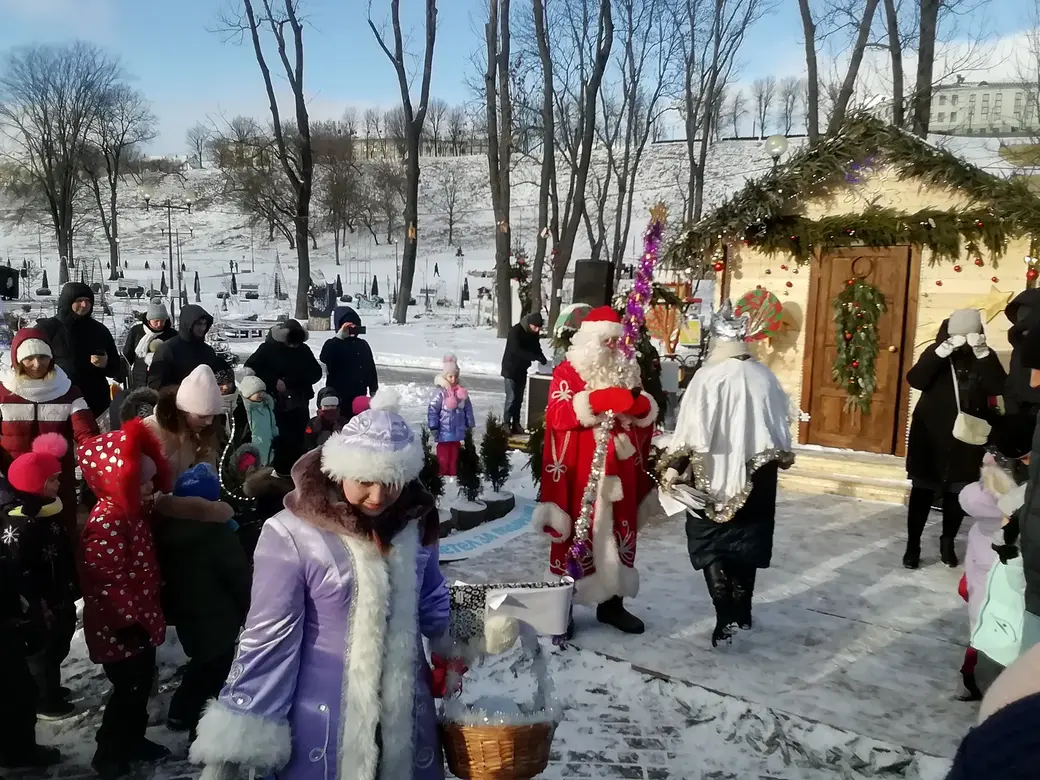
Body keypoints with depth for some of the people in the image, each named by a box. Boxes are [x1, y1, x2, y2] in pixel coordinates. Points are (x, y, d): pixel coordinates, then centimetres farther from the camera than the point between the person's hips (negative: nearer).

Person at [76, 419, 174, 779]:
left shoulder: (134, 511, 6)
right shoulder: (107, 521, -25)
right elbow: (108, 580, -28)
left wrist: (146, 614, 20)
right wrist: (129, 620, -24)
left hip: (139, 621, 9)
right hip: (119, 629, -9)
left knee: (142, 683, 20)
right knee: (129, 689, 2)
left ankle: (133, 740, 37)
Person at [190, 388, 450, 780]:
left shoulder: (414, 523, -4)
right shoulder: (293, 535, -18)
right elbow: (268, 639, -14)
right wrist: (236, 744, -12)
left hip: (405, 717, 4)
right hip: (324, 724, -4)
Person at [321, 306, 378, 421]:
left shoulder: (363, 344, 9)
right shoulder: (333, 344, -4)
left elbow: (371, 369, 13)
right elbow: (324, 358, -27)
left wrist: (374, 393, 11)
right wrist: (339, 336, -28)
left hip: (359, 396, 4)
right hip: (338, 397, -4)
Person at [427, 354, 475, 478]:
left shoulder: (462, 392, 2)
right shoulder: (441, 392, -12)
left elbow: (468, 410, 11)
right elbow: (432, 410, -11)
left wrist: (470, 426, 13)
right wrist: (433, 427, -12)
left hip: (457, 431, 5)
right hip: (444, 431, -4)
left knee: (455, 454, 12)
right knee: (443, 455, 2)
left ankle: (453, 474, 22)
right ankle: (442, 474, 10)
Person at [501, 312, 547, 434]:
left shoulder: (534, 333, -1)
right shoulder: (515, 331, -22)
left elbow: (536, 348, 9)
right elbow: (516, 351, -31)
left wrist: (542, 358, -14)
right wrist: (536, 357, -35)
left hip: (522, 369, 6)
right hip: (511, 368, -6)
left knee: (519, 398, 8)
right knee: (511, 397, -10)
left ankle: (516, 423, 14)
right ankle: (506, 423, -4)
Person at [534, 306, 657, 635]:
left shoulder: (627, 370, 14)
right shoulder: (567, 371, -3)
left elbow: (646, 417, 15)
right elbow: (559, 414, -18)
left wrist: (639, 403, -9)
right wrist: (599, 400, -29)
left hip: (618, 468, 6)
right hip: (579, 470, -5)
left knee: (619, 532, 10)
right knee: (575, 532, -1)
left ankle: (612, 603, 23)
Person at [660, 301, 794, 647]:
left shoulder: (708, 376, -14)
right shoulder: (765, 376, 0)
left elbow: (693, 427, -18)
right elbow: (780, 424, 10)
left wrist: (675, 466, -14)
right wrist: (782, 457, 26)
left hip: (714, 475, -4)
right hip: (755, 476, 5)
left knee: (712, 544, 6)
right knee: (746, 542, 17)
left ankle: (726, 617, -2)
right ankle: (742, 611, 28)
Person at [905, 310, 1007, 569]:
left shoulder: (985, 356, 0)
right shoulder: (936, 351, -3)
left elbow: (998, 388, -15)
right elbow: (915, 380, -19)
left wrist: (983, 353, -26)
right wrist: (941, 352, -29)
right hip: (931, 435, -1)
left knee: (957, 493, 10)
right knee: (922, 491, 3)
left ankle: (947, 542, 28)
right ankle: (913, 545, 12)